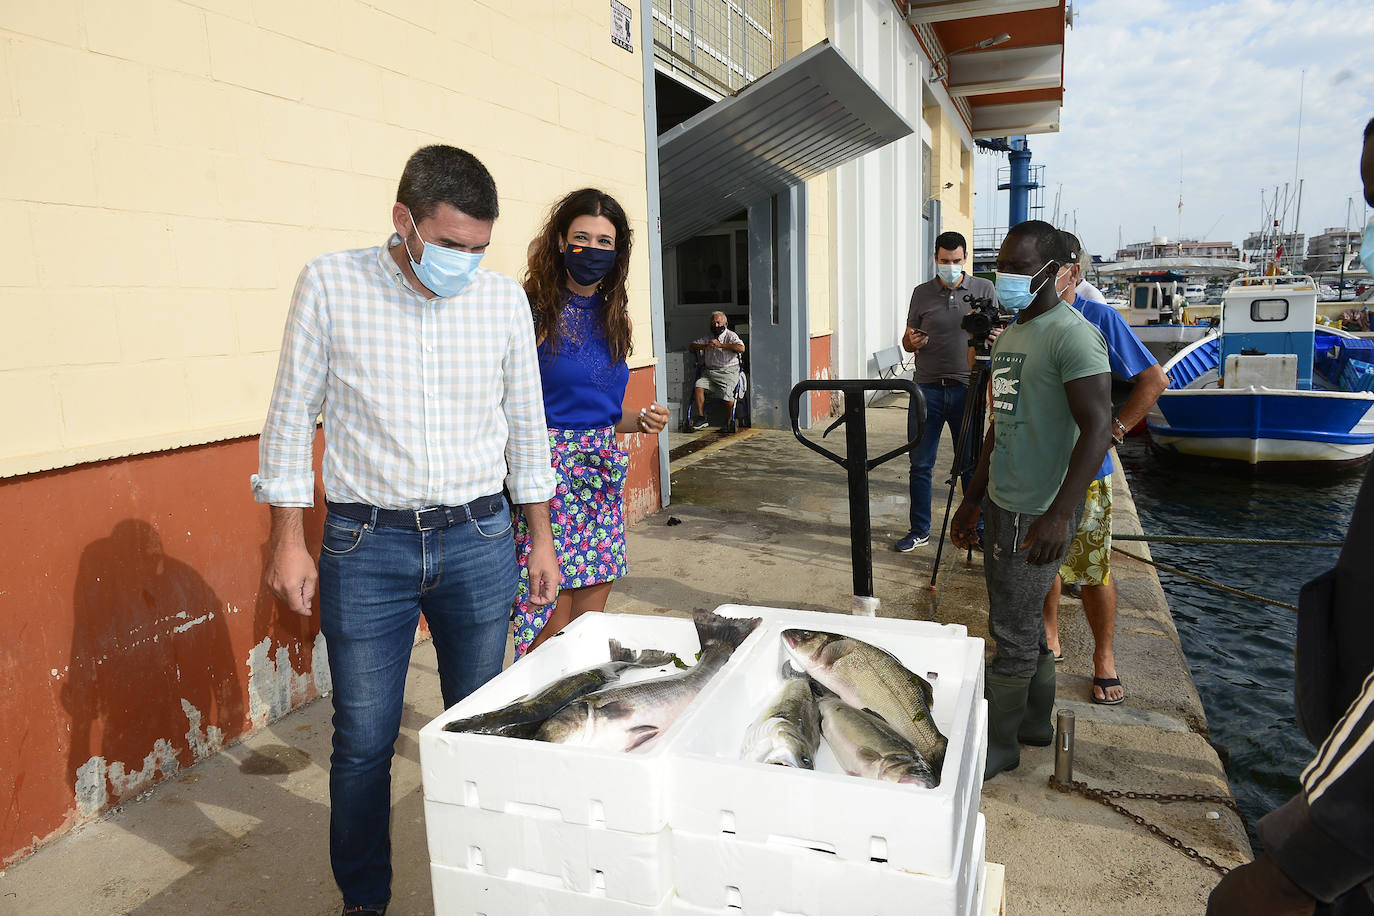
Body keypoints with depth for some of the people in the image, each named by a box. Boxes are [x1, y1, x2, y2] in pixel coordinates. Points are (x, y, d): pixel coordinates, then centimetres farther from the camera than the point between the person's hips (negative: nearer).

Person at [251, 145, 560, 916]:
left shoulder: (505, 298, 1)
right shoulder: (331, 284, -4)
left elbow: (526, 426, 9)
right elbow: (292, 417, 1)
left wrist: (542, 539, 10)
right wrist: (289, 540, -2)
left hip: (479, 541, 2)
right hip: (366, 547, -1)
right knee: (364, 739, 8)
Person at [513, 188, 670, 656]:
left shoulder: (611, 316, 12)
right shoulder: (533, 310, -7)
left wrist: (642, 421, 2)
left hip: (603, 474, 6)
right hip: (548, 470, -6)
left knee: (590, 620, 11)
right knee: (552, 627, -3)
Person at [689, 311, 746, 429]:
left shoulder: (731, 335, 4)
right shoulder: (708, 337, 19)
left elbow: (741, 348, -15)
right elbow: (692, 346, 14)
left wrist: (721, 345, -15)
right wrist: (705, 346, -5)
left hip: (729, 370, -4)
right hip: (710, 370, 4)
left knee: (726, 391, -29)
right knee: (699, 385, -22)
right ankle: (701, 418, -17)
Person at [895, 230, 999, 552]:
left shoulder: (984, 289, 6)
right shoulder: (922, 293, 7)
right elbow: (908, 339, 13)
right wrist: (911, 341, -11)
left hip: (967, 389, -1)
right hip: (927, 389, 1)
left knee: (972, 465, 6)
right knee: (920, 464, 4)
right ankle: (919, 530, 17)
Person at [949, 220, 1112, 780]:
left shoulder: (1072, 335, -14)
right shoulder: (1009, 336, 14)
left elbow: (1097, 427, -22)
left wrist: (1060, 514, -28)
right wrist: (971, 500, 20)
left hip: (1038, 513, -9)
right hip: (1003, 504, 9)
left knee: (1013, 631, -1)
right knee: (1021, 621, 19)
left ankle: (997, 743, 14)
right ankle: (1035, 721, 35)